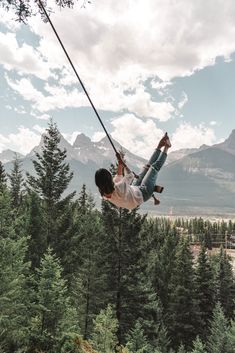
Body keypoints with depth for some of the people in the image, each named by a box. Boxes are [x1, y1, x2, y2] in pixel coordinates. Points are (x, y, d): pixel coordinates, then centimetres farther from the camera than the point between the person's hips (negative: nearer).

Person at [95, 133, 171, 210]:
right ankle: (166, 148, 29)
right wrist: (123, 164, -12)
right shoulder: (119, 188, -45)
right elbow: (130, 176, -23)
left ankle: (159, 147, 35)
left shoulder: (104, 194, -21)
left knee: (148, 166, 15)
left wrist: (120, 166, -4)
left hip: (134, 190, 7)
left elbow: (116, 180, 0)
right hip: (143, 193, -7)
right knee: (155, 167, 6)